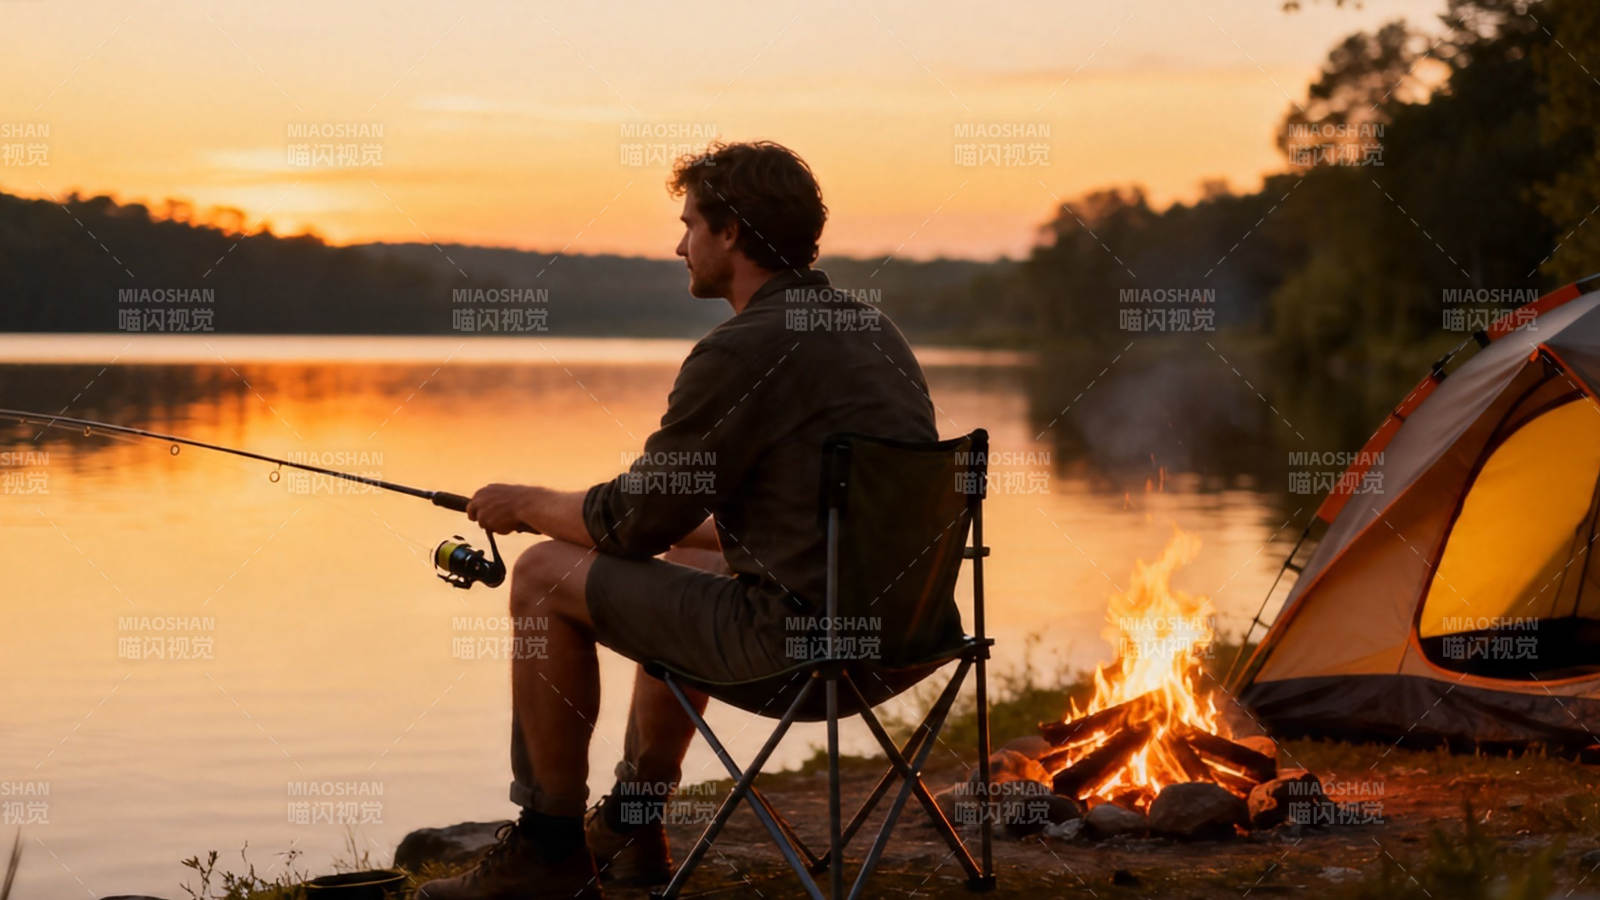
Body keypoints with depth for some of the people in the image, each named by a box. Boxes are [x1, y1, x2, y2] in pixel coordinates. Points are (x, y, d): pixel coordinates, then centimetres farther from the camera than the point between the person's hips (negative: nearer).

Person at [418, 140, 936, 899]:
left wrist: (527, 505, 9)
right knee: (679, 566, 33)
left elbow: (634, 523, -8)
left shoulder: (741, 352, -16)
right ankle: (632, 829, 39)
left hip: (798, 632, -10)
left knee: (546, 577, 2)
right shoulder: (870, 324, 12)